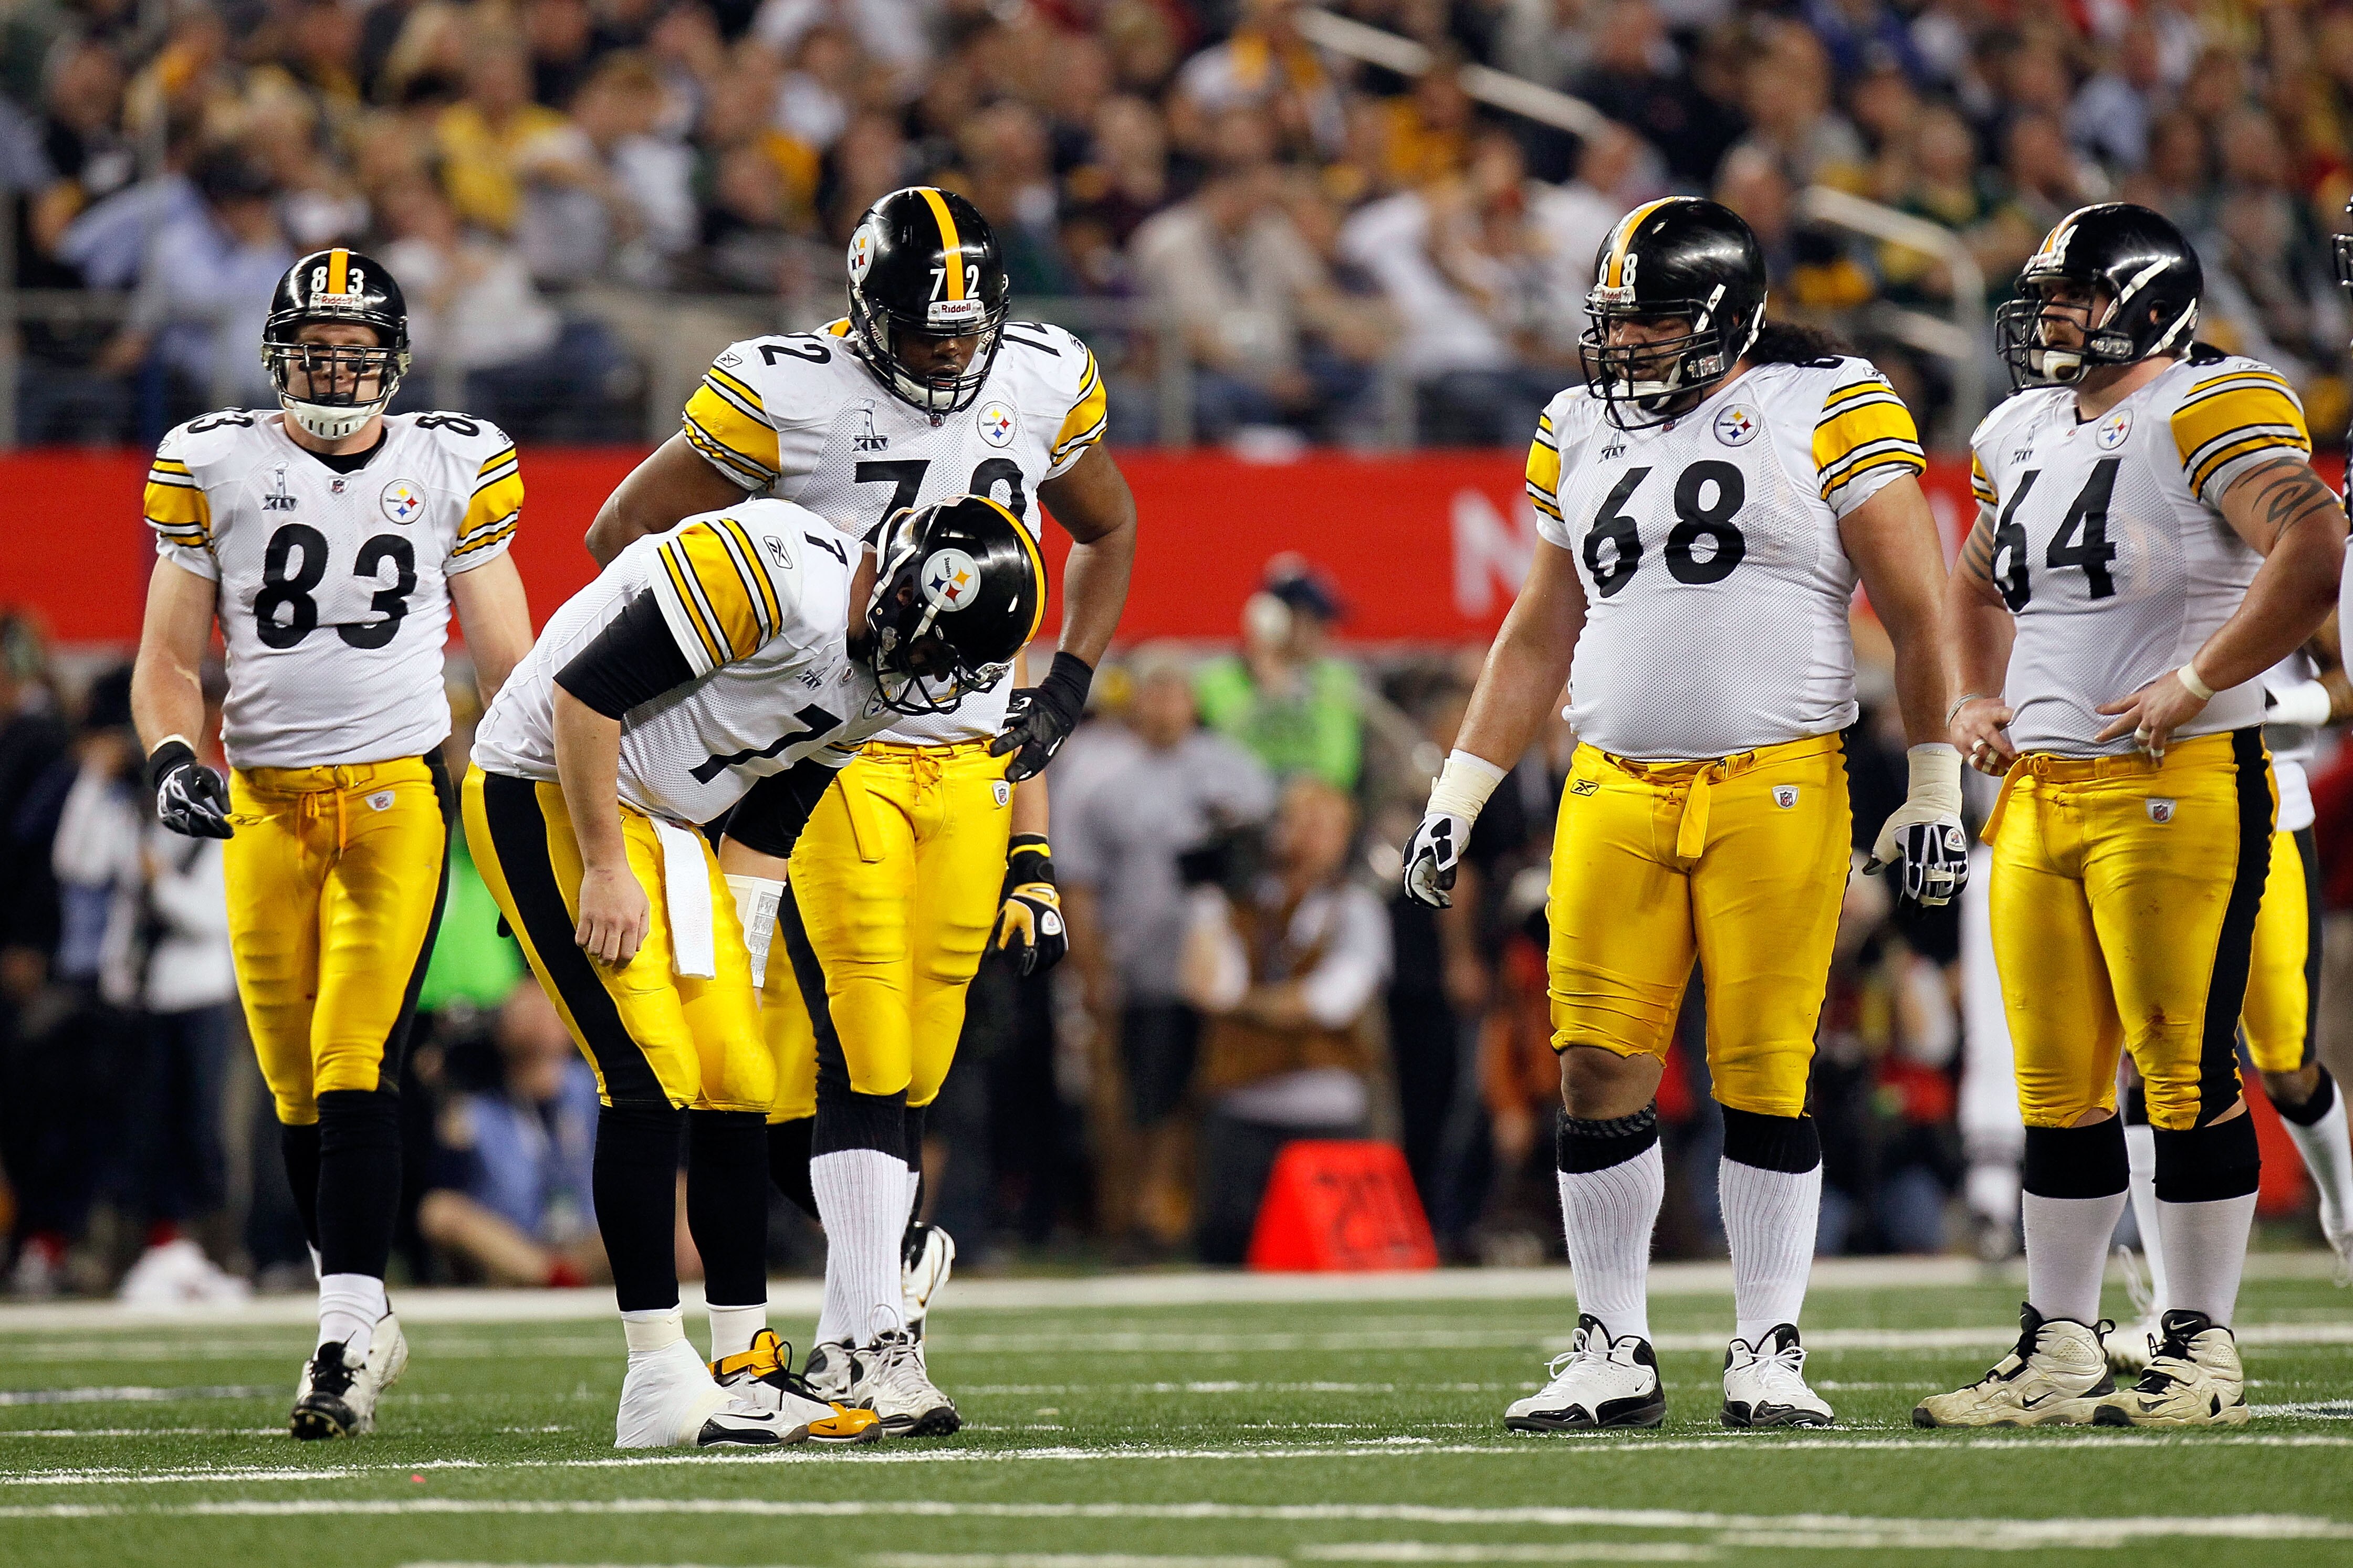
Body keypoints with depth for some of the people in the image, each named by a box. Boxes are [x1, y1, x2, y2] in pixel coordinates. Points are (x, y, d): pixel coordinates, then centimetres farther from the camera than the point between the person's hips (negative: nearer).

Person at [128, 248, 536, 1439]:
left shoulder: (452, 468, 7)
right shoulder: (214, 468, 5)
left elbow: (506, 655, 13)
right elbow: (169, 656, 9)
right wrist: (172, 758, -10)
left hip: (399, 797, -2)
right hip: (264, 803, 2)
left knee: (356, 1070, -15)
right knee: (297, 1088, 5)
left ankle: (344, 1340, -19)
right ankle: (363, 1321, 19)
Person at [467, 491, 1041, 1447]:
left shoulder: (871, 689, 4)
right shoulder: (770, 574, -25)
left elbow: (776, 820, 15)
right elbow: (585, 693, -25)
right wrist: (607, 870, -20)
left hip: (662, 824, 9)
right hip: (549, 790, -9)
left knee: (740, 1087, 5)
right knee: (654, 1077, -14)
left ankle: (743, 1373, 12)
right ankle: (660, 1383, -11)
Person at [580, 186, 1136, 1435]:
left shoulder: (1043, 382, 3)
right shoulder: (785, 395, -12)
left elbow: (1107, 532, 23)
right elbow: (626, 533, -3)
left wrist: (1071, 680, 9)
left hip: (973, 759, 4)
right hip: (829, 760, -4)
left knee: (910, 1064, 4)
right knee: (855, 1056, -11)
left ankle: (856, 1330, 11)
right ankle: (875, 1337, -9)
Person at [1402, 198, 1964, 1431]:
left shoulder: (1827, 413, -1)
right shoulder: (1582, 434, 14)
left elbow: (1914, 612, 1)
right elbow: (1540, 633, 21)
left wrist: (1935, 793, -1)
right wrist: (1456, 798, 17)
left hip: (1777, 788, -4)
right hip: (1616, 793, 4)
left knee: (1763, 1077, -3)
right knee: (1598, 1070, -2)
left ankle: (1769, 1353, 6)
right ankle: (1614, 1358, 6)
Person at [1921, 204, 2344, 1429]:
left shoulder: (2209, 411, -9)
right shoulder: (2023, 433, 17)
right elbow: (1979, 582, 35)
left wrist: (2196, 685, -21)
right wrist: (1978, 699, 17)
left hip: (2180, 789, -8)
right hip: (2040, 792, 8)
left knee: (2187, 1076, -5)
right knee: (2057, 1087, 9)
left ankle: (2200, 1353, 1)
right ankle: (2060, 1352, 15)